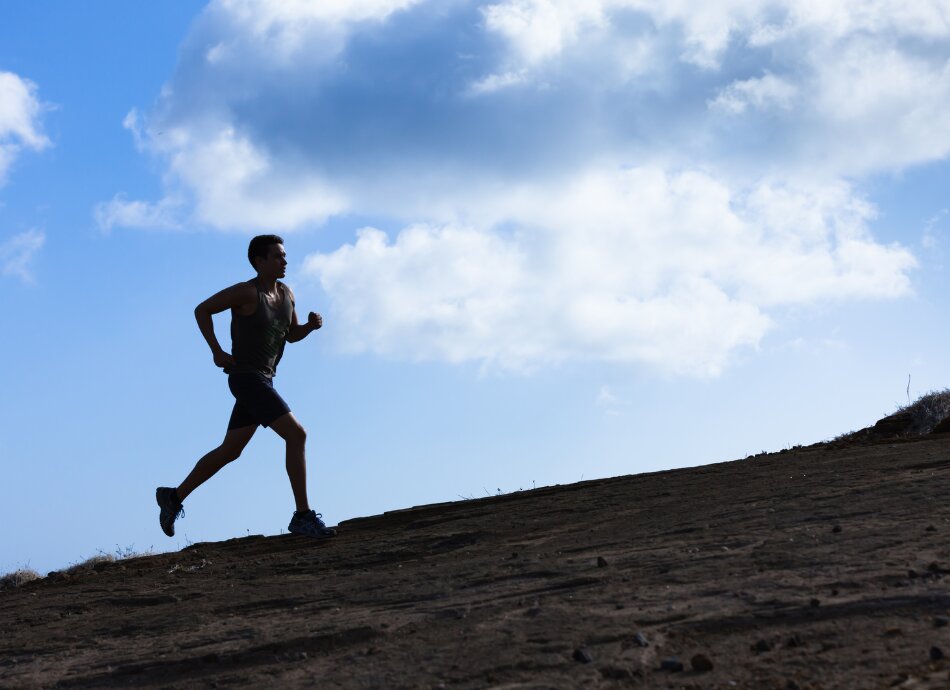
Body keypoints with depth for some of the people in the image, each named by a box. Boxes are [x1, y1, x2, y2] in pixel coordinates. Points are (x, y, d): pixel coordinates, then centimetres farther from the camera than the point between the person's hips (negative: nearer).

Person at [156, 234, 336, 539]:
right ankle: (303, 517, -14)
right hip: (247, 379, -9)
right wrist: (217, 352, -10)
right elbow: (201, 310, -6)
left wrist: (311, 325, -2)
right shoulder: (246, 291, -13)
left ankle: (173, 497, 29)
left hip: (263, 381, 9)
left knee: (229, 452, 16)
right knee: (296, 435, -16)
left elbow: (292, 334, 20)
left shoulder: (286, 293, 9)